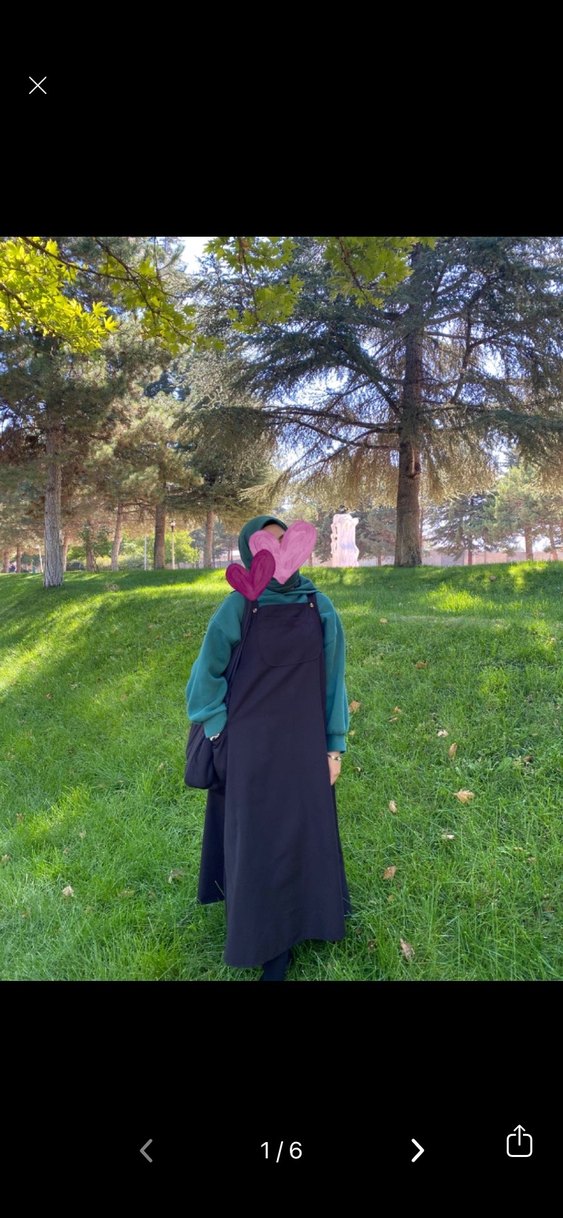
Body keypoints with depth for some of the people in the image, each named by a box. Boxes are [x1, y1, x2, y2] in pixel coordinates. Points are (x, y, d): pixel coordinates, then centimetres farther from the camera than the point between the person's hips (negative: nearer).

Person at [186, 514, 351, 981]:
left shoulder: (320, 607, -2)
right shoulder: (239, 606, -9)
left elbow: (332, 678, 3)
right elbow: (207, 675, 0)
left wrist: (334, 745, 3)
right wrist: (222, 734, -1)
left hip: (304, 742, 3)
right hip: (253, 743, -2)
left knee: (306, 833, 13)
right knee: (259, 838, 8)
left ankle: (295, 923, 37)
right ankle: (267, 939, 29)